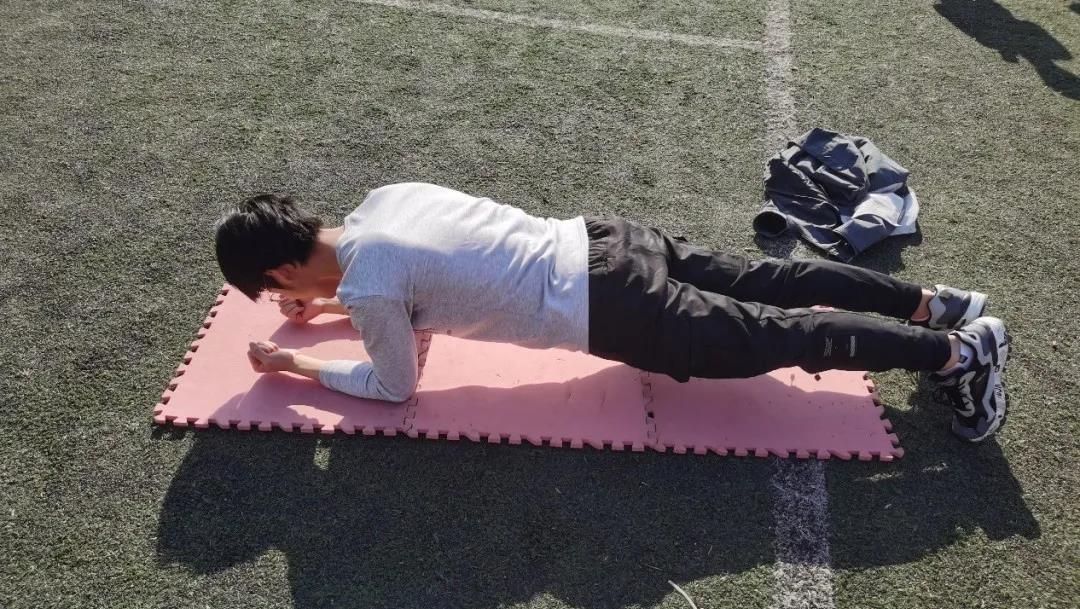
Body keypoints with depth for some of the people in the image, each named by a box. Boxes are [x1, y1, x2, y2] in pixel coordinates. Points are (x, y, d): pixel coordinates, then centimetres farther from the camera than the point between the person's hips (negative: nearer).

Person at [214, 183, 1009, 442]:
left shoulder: (365, 289, -15)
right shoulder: (382, 200, 10)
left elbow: (394, 386, 3)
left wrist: (293, 364, 12)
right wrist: (332, 304, 28)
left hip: (609, 314, -8)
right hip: (601, 244, 8)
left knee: (782, 338, 3)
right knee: (766, 283, 17)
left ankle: (960, 350, 16)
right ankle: (936, 304, 29)